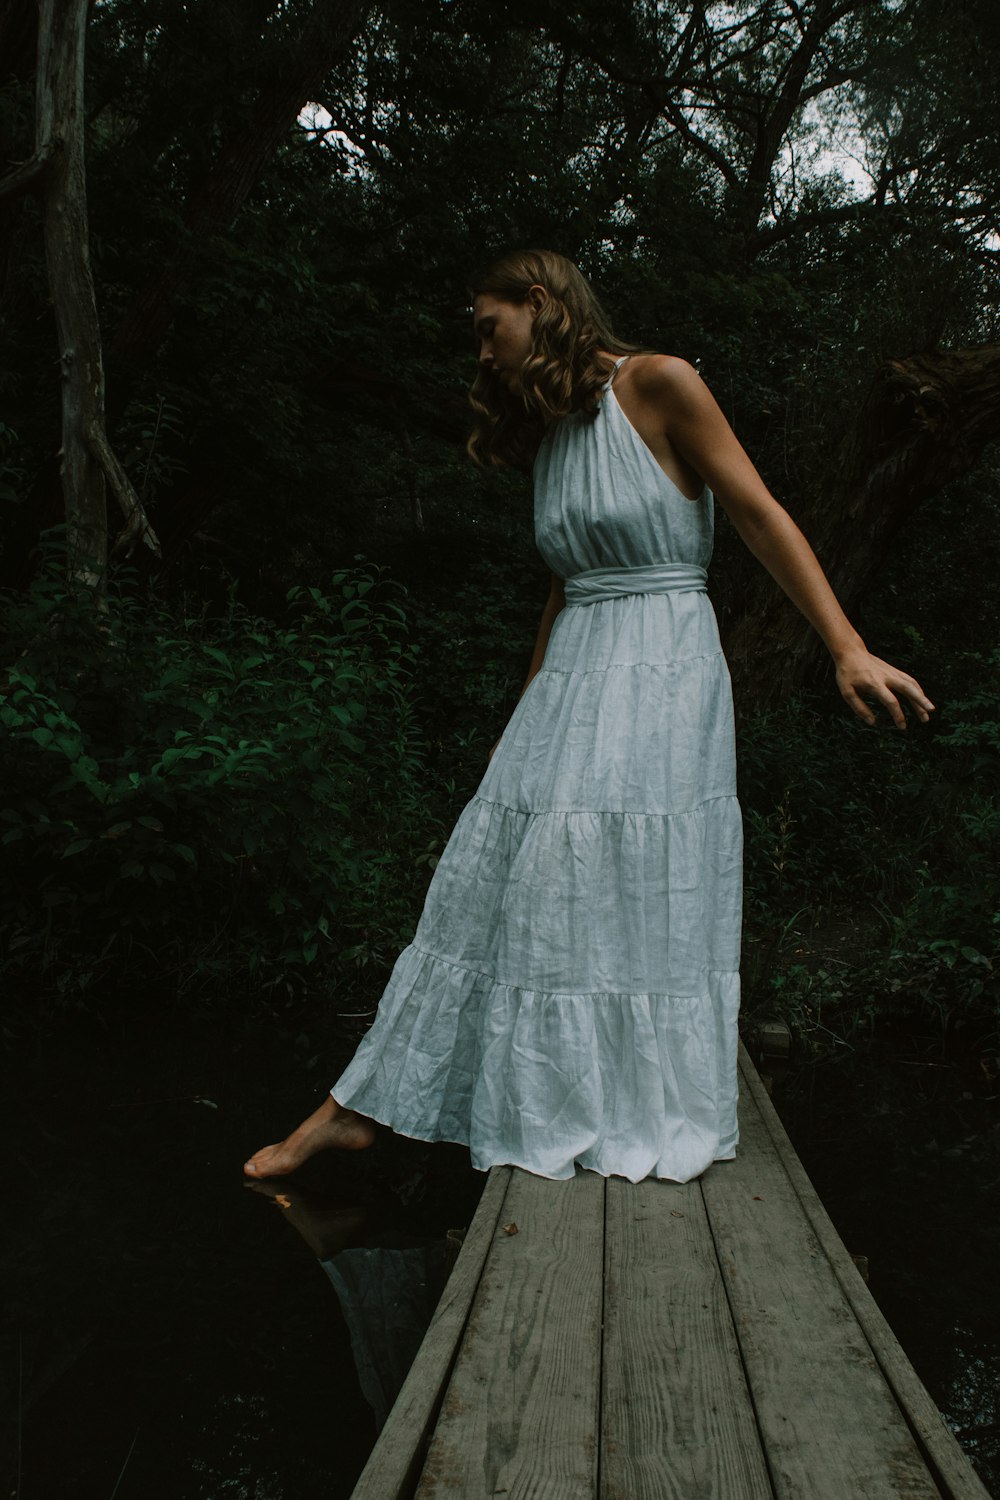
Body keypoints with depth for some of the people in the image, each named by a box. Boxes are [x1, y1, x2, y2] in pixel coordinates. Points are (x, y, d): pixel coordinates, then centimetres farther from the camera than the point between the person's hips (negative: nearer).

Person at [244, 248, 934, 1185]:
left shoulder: (657, 385, -5)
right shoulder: (548, 436, 16)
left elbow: (761, 517, -8)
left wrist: (848, 651, -15)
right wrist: (528, 712, 21)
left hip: (663, 678, -6)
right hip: (571, 681, 7)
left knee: (639, 901, -5)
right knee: (500, 886, 3)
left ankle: (649, 1125, 11)